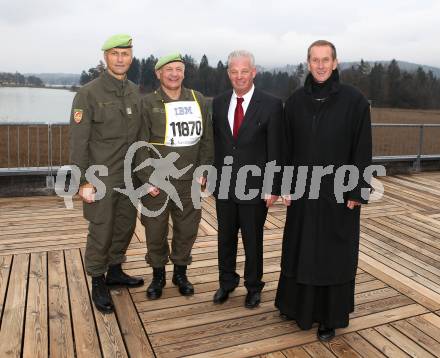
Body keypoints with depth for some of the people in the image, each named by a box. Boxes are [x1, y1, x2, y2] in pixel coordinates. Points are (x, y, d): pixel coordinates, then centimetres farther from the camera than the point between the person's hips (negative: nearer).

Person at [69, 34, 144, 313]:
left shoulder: (135, 92, 6)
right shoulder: (89, 93, -11)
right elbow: (79, 141, -12)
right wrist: (84, 181, -15)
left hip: (129, 176, 6)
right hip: (101, 177, -5)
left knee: (126, 226, 15)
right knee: (101, 232, 3)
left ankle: (115, 271, 35)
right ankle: (98, 282, 22)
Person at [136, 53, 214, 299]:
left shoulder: (199, 101, 6)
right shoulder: (148, 103, -2)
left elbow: (207, 140, 7)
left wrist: (203, 171, 0)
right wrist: (148, 178, -9)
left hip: (189, 182, 2)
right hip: (156, 183, -2)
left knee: (187, 230, 12)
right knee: (155, 232, 9)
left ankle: (180, 272, 34)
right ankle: (158, 275, 31)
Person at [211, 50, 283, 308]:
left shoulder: (271, 105, -7)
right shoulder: (218, 103, 5)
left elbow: (275, 150, -8)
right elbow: (214, 143, 8)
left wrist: (274, 188, -10)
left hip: (254, 186, -3)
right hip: (223, 185, 4)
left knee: (253, 240, 11)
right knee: (226, 238, 16)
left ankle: (254, 287, 32)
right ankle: (227, 282, 36)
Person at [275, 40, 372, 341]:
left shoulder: (354, 100, -7)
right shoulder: (296, 101, 2)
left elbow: (362, 151, -7)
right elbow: (287, 148, 5)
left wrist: (358, 192, -9)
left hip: (339, 191, -3)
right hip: (303, 190, 3)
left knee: (335, 254, 8)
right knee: (300, 250, 13)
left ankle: (330, 317, 24)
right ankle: (300, 305, 34)